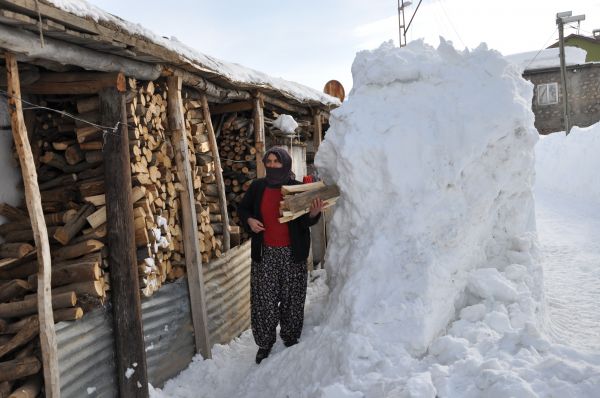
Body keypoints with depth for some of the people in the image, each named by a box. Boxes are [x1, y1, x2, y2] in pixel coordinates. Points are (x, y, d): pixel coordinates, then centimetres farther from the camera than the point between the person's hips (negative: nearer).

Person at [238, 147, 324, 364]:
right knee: (263, 301, 5)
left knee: (292, 299, 10)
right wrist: (249, 220, -5)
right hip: (264, 254, 1)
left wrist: (314, 213, -24)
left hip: (292, 254, -1)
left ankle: (291, 338, 31)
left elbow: (305, 221, -2)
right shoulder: (257, 187, 0)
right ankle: (265, 343, 24)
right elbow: (242, 209, 15)